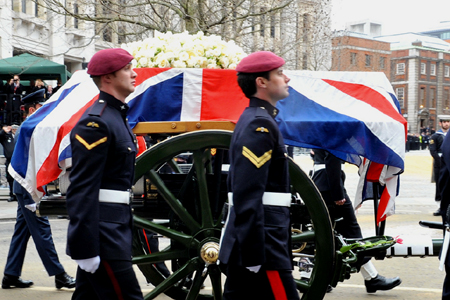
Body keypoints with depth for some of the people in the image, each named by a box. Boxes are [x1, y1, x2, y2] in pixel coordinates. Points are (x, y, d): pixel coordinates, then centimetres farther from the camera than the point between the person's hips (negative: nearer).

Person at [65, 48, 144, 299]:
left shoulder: (117, 116, 16)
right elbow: (83, 190, -21)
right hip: (103, 234, -10)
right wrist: (85, 248, -23)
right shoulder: (96, 123, -15)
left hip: (116, 227, 10)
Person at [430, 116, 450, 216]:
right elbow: (432, 151, -5)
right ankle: (440, 207, 4)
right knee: (439, 185, -1)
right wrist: (441, 161, -13)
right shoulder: (435, 136, 5)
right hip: (439, 163, -2)